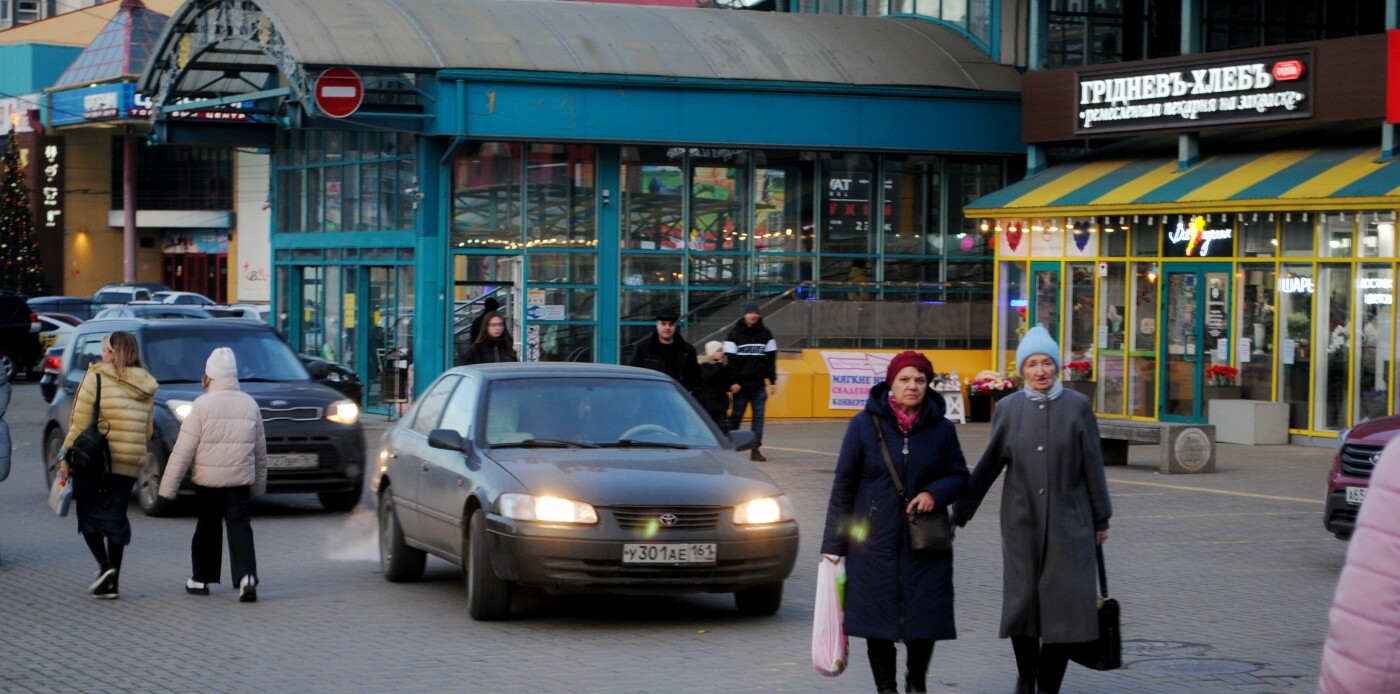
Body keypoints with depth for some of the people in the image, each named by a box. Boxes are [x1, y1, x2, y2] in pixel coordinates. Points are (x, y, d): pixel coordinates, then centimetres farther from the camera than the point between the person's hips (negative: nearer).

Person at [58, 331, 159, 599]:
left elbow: (80, 424, -10)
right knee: (115, 518, 11)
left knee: (88, 515, 9)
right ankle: (111, 582, 9)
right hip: (129, 464, 5)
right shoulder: (145, 387, 9)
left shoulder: (97, 378, -9)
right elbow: (147, 431, 11)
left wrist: (66, 456, -5)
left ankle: (104, 565, -11)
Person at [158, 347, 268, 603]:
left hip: (207, 477, -2)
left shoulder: (202, 405, -8)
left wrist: (168, 487, -7)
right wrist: (259, 484, 25)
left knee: (207, 526, 12)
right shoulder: (250, 404, 5)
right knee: (239, 526, 0)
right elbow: (260, 450, 13)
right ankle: (246, 577, -18)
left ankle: (200, 579, 21)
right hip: (240, 478, 2)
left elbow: (183, 450, -10)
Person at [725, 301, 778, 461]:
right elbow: (730, 360, -4)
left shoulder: (766, 334, 7)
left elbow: (771, 359, 10)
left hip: (759, 385, 2)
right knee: (736, 417, 3)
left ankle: (755, 449, 1)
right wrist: (732, 382, -11)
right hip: (741, 385, -2)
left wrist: (773, 381, 6)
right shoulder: (734, 335, -1)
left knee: (759, 417, -1)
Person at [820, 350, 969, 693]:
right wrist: (833, 545, -2)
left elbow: (960, 476, 12)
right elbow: (843, 486, 0)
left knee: (925, 617, -1)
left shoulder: (941, 429, 3)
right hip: (874, 542, -1)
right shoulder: (865, 424, -2)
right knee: (877, 615, 2)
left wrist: (935, 493, -12)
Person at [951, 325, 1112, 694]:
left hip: (1068, 522, -1)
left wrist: (1101, 520, 5)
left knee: (1064, 605, -5)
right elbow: (988, 465, 9)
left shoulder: (1077, 406, 0)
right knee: (1022, 604, 2)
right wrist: (959, 513, 9)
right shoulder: (1009, 408, 4)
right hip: (1022, 522, 1)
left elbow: (1092, 466, 3)